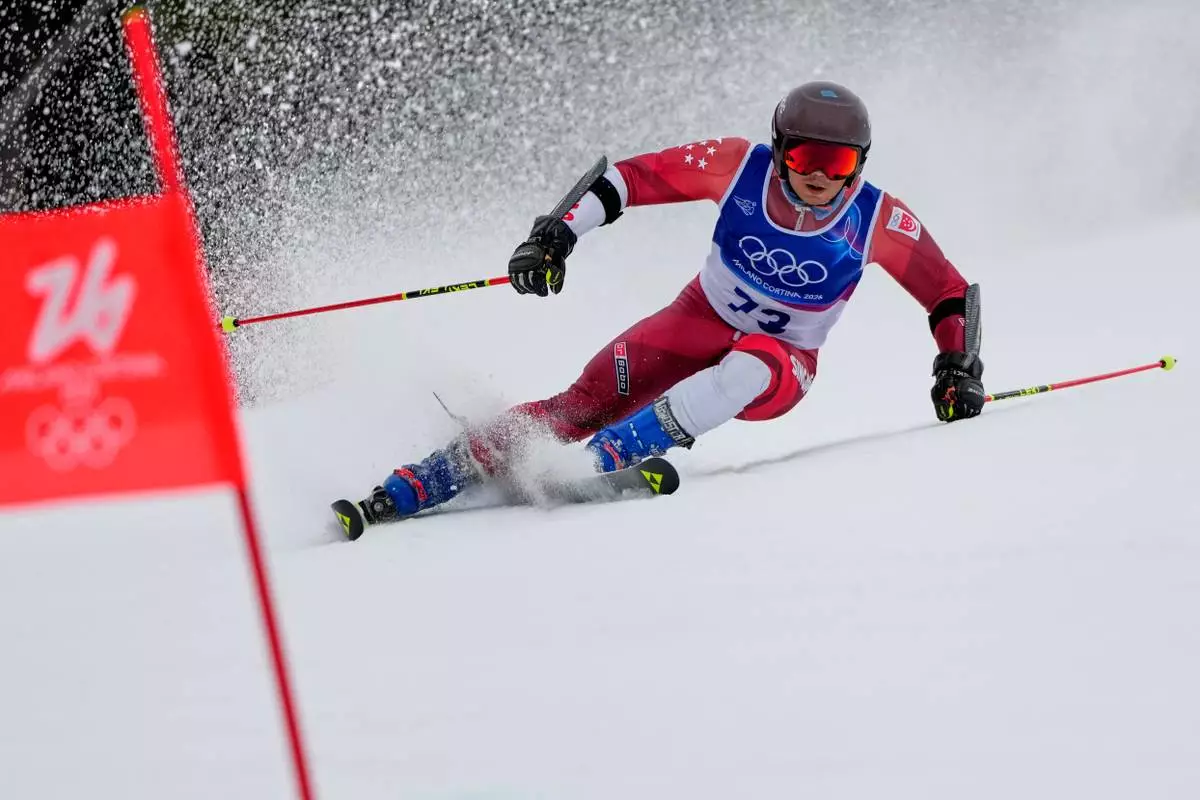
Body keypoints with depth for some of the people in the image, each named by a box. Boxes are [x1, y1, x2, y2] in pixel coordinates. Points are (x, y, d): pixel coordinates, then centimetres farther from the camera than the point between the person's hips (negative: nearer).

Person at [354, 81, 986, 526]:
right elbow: (632, 178, -12)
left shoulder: (878, 221, -19)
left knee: (751, 367, -38)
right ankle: (404, 493, -21)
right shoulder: (740, 166, -19)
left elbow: (951, 293, -7)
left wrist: (958, 368, -19)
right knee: (588, 401, -19)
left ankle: (600, 460, -40)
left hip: (781, 364, 0)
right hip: (700, 323, 1)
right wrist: (556, 235, -21)